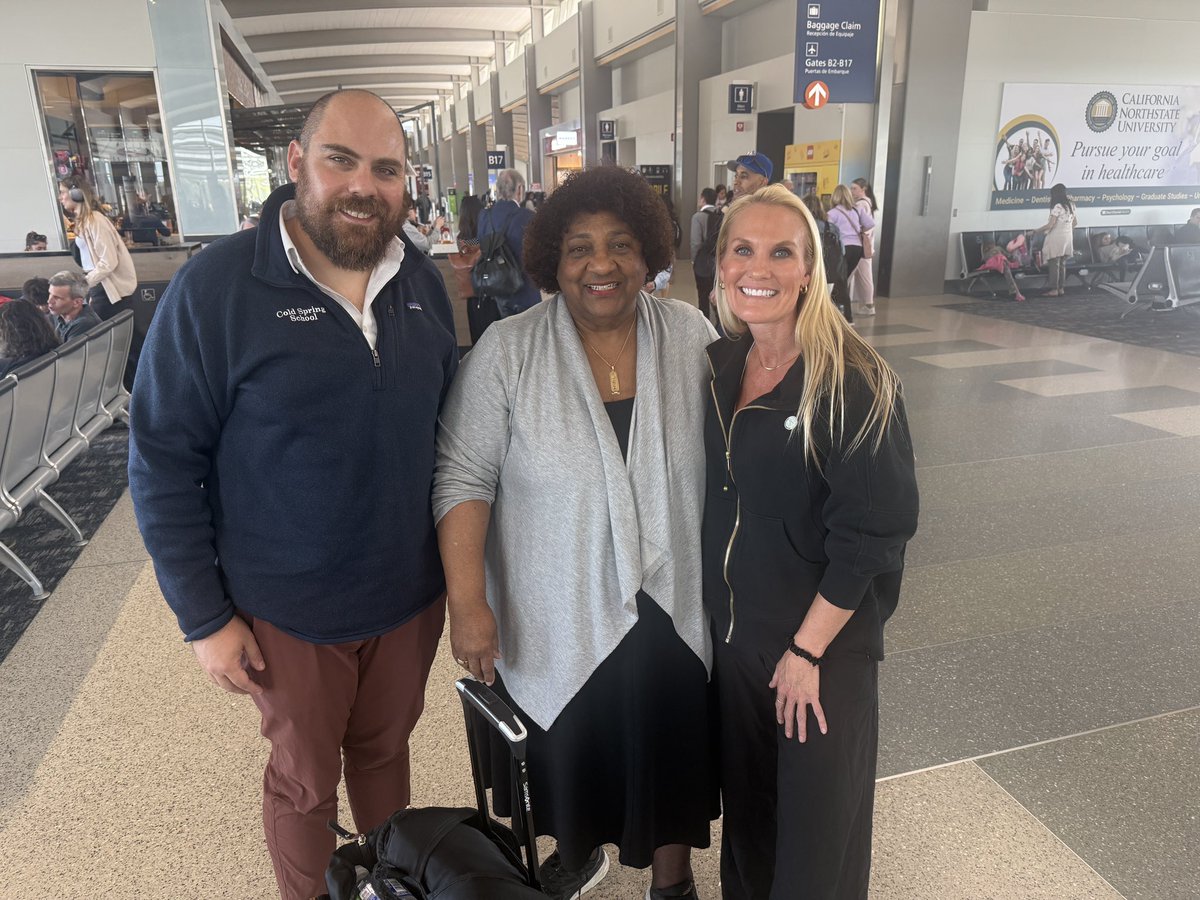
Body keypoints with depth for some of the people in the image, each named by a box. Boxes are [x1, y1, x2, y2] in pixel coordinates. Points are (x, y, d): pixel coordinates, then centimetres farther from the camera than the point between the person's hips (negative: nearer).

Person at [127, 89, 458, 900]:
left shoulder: (423, 282, -1)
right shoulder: (216, 286, -15)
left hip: (412, 594, 4)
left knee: (386, 748, 24)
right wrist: (204, 617, -10)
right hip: (289, 611, -3)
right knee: (305, 779, 18)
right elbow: (164, 461, -12)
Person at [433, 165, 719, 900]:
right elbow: (464, 478, -10)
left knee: (672, 754, 17)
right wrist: (468, 601, -15)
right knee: (570, 756, 19)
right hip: (558, 620, -1)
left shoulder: (691, 335, -4)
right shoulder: (508, 351, -11)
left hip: (673, 611, 2)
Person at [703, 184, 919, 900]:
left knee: (817, 823, 11)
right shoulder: (718, 366, 0)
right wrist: (714, 612, 7)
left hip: (824, 640, -5)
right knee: (745, 797, 22)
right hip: (731, 627, 5)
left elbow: (870, 533, -18)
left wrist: (807, 649, -16)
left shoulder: (856, 383, -18)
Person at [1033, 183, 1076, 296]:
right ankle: (1061, 288, 13)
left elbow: (1050, 225, -17)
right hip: (1068, 237, 8)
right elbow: (1074, 223, 17)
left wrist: (1037, 231, -5)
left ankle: (1054, 289, -5)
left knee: (1054, 264, -4)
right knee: (1062, 264, 12)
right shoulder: (1071, 205, 11)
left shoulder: (1057, 206, -15)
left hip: (1057, 238, -8)